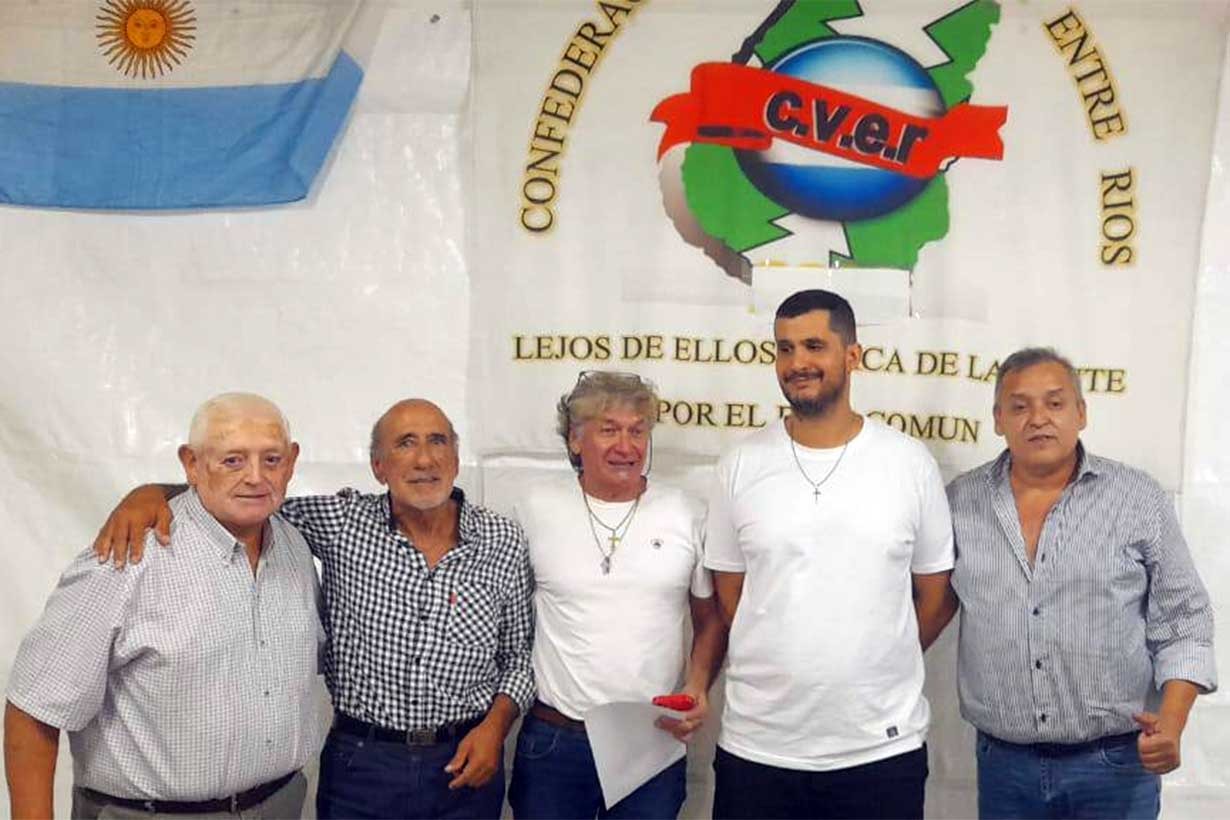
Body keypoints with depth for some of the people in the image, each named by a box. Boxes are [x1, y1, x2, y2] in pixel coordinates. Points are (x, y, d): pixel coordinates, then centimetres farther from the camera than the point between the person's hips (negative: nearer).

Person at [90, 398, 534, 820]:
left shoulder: (505, 542, -5)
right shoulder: (342, 521, -7)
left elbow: (519, 656, 5)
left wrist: (496, 725, -10)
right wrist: (152, 491, -20)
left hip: (467, 765, 1)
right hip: (360, 764, 0)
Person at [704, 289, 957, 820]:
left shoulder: (911, 463, -1)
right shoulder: (740, 465, 0)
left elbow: (938, 594, 6)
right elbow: (728, 596, 7)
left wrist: (874, 671, 6)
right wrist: (784, 672, 5)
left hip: (883, 749, 0)